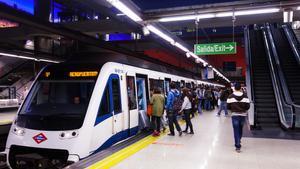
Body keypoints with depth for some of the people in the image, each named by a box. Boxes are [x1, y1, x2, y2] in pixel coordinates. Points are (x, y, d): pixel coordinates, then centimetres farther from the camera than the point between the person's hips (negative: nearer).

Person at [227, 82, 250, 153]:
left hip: (235, 115, -2)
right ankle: (238, 142, 38)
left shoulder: (231, 96, -9)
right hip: (243, 115, 2)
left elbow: (228, 106, -6)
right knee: (240, 129, 22)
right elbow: (248, 106, -4)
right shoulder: (245, 96, -5)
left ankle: (238, 146, 2)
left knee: (236, 130, 4)